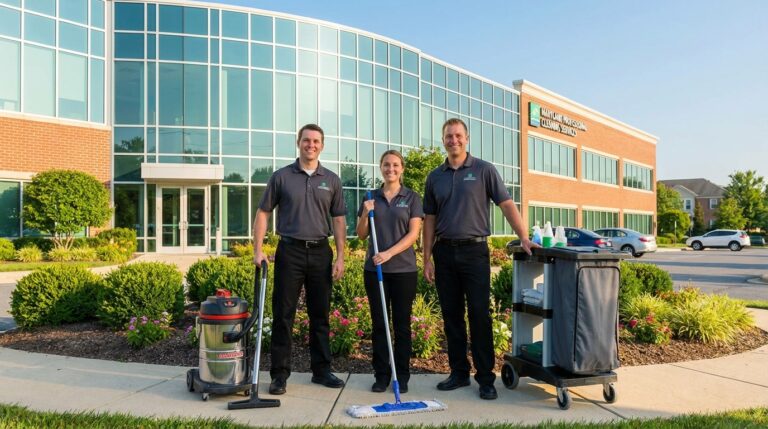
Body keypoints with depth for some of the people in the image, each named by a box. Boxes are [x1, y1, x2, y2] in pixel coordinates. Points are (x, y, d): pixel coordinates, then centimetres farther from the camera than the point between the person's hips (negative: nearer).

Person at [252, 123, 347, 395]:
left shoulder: (331, 180, 8)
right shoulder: (281, 177, 3)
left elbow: (339, 220, 7)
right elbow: (263, 213, 5)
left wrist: (340, 257, 0)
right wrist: (258, 251, -4)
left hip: (320, 252, 2)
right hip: (290, 251, -2)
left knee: (320, 316, 9)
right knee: (283, 316, 2)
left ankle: (321, 370, 21)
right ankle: (279, 374, 11)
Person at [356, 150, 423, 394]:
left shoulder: (411, 198, 2)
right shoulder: (371, 198, 8)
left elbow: (413, 234, -7)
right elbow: (361, 235, 9)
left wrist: (389, 253, -18)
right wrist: (365, 214, -9)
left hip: (404, 268, -2)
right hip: (374, 268, 2)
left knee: (402, 323, 5)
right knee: (379, 323, 7)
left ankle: (402, 376, 17)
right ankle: (381, 374, 18)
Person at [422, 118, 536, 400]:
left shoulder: (484, 170, 1)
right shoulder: (435, 177, 11)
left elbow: (507, 205, -3)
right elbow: (429, 220, 11)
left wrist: (524, 238, -15)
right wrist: (427, 259, 5)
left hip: (474, 250, -4)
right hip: (444, 252, 4)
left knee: (479, 316, -3)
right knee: (451, 316, 8)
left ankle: (485, 378, 6)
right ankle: (459, 373, 19)